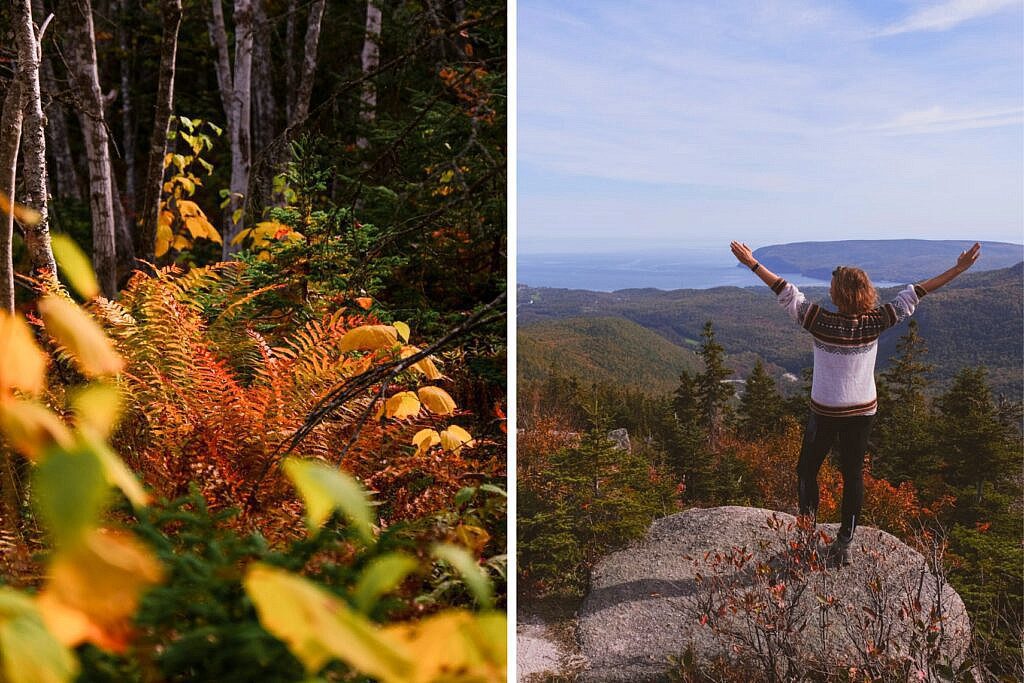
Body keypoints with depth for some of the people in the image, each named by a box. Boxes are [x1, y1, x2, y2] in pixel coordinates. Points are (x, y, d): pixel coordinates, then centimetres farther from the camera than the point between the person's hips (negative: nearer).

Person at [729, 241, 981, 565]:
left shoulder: (821, 321, -19)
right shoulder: (874, 322, -11)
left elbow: (786, 292, -16)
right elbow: (913, 295, -5)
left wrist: (752, 263, -10)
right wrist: (958, 269, 3)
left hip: (825, 412, -3)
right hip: (863, 411, 3)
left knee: (807, 470, 15)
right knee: (853, 474, 12)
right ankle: (844, 545, 18)